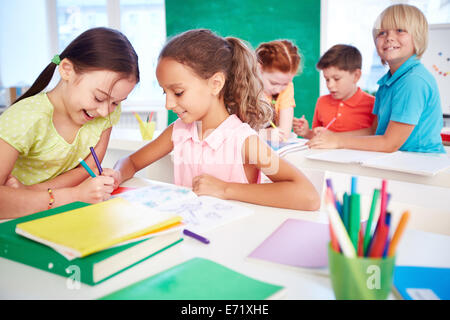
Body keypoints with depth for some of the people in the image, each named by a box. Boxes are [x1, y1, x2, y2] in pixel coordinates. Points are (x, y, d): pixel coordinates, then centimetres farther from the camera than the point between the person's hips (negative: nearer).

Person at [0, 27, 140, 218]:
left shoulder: (109, 112, -6)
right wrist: (74, 195, -36)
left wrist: (31, 190, -20)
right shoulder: (26, 119, -22)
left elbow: (89, 168, -5)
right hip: (20, 222, -4)